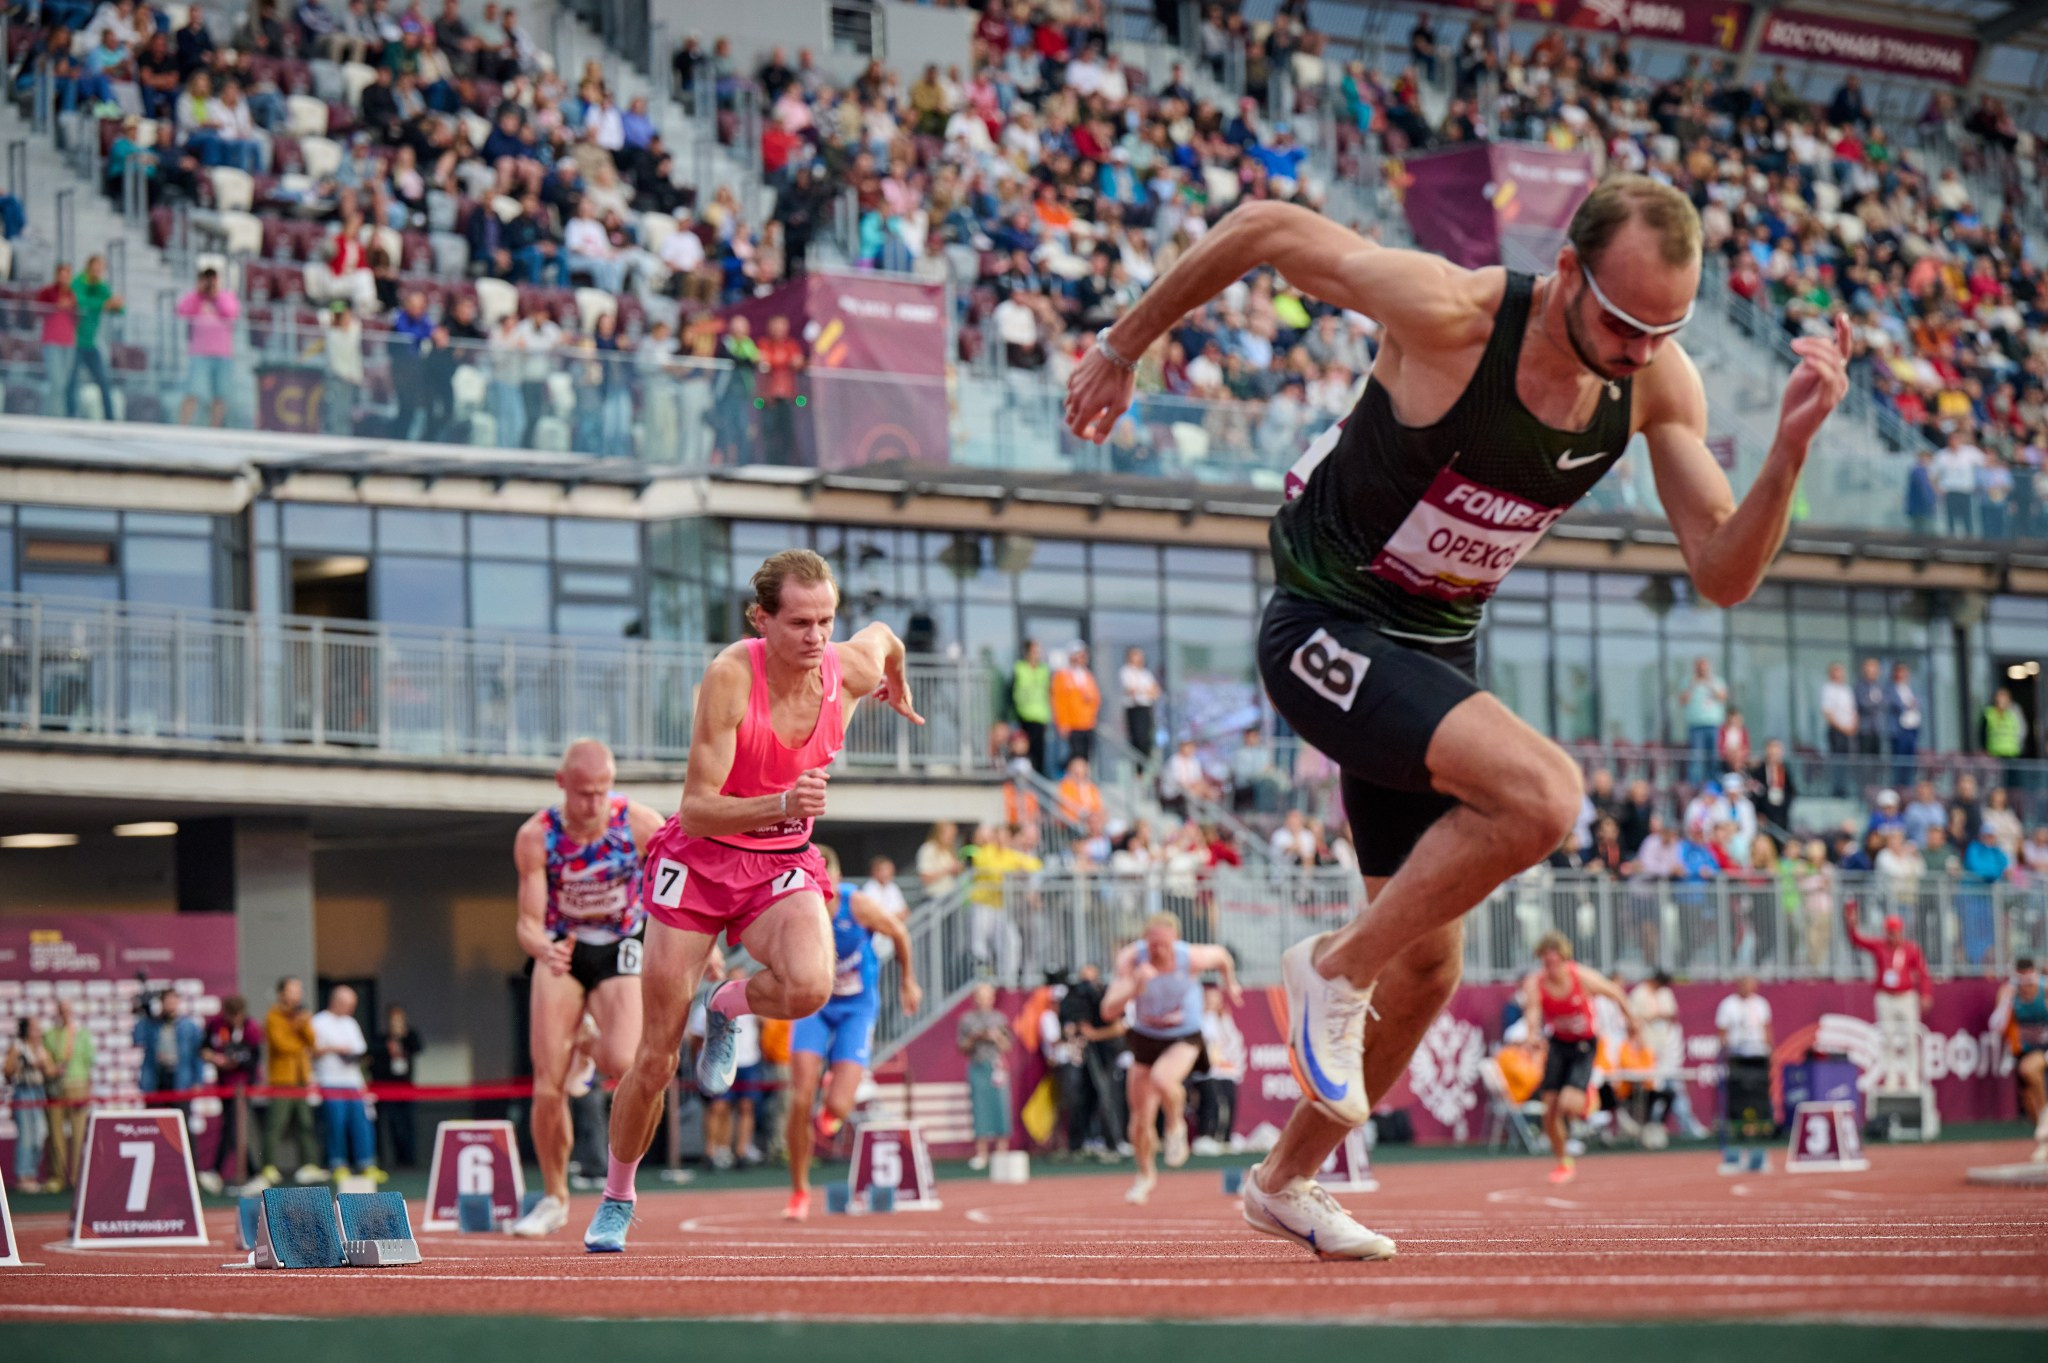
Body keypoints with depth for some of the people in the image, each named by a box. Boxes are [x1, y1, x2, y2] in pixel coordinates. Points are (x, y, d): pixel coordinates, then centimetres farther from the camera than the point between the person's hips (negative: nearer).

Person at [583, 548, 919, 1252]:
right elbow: (699, 807, -24)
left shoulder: (852, 668, -11)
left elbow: (884, 634, 16)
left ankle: (727, 1008, 5)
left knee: (809, 986, -32)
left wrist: (899, 690, 36)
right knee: (656, 1061, 0)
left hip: (783, 864, 3)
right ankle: (616, 1199, 26)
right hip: (699, 857, -3)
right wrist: (782, 805, -40)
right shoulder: (729, 677, -23)